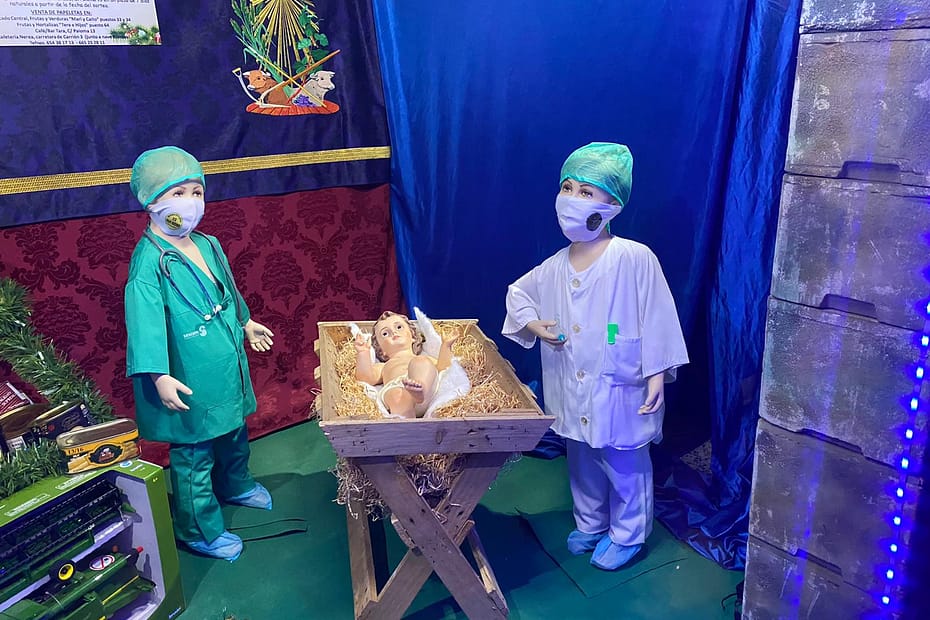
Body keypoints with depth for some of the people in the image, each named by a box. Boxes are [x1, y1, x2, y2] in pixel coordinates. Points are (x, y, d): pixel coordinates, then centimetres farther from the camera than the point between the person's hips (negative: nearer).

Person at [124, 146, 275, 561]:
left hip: (228, 369, 9)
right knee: (194, 456, 5)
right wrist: (159, 375, -35)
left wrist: (246, 323, 34)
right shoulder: (150, 259, -20)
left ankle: (235, 486, 53)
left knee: (234, 433, 26)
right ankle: (200, 531, 23)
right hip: (191, 382, -8)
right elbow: (144, 319, -27)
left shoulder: (208, 245, 5)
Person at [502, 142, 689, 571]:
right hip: (573, 393, 6)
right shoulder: (555, 267, 0)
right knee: (582, 464, 22)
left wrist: (657, 375, -13)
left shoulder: (635, 259, -17)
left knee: (625, 467, 13)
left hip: (621, 391, -5)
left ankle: (627, 536, 35)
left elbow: (657, 317, -14)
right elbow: (518, 293, 18)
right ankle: (590, 525, 45)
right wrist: (533, 324, 0)